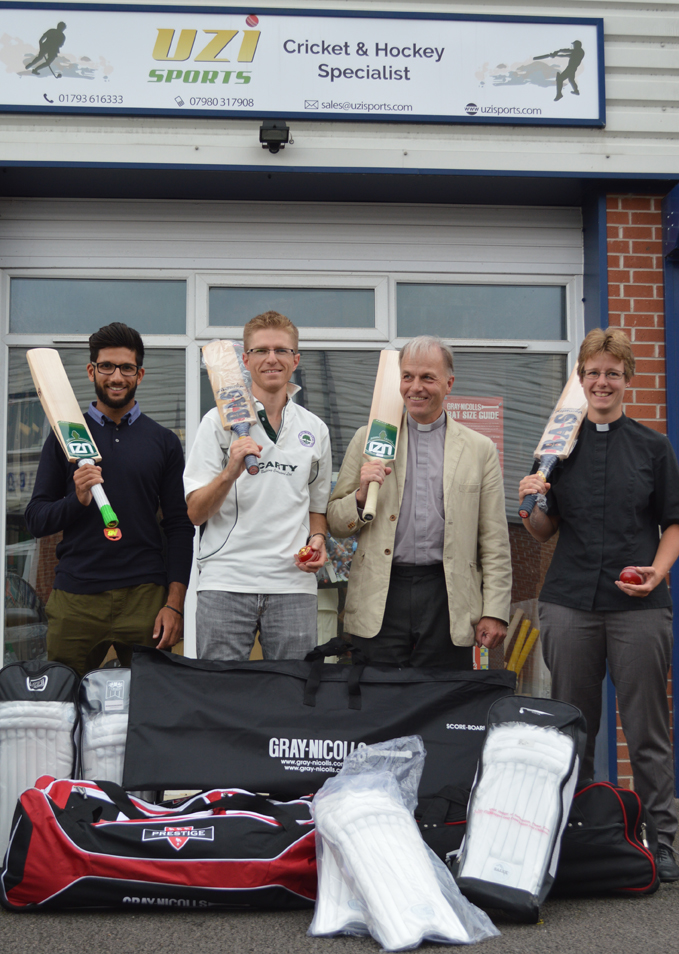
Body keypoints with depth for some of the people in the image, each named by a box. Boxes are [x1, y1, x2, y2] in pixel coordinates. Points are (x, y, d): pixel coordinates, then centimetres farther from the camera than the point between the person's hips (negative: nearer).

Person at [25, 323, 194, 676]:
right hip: (74, 599, 0)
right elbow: (35, 519, 6)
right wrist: (77, 499, -14)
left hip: (144, 596, 0)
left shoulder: (163, 441, 9)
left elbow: (180, 528, 6)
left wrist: (174, 604, -3)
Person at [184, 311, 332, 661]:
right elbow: (195, 513, -2)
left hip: (293, 584, 3)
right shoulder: (220, 421, 3)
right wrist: (230, 473, -18)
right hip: (226, 583, -2)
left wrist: (317, 539, 1)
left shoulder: (315, 429, 13)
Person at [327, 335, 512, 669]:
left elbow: (495, 543, 7)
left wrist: (495, 612, 1)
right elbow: (334, 525, 10)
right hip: (380, 601, 0)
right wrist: (361, 495, -9)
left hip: (446, 600, 0)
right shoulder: (368, 440, 10)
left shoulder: (480, 449, 9)